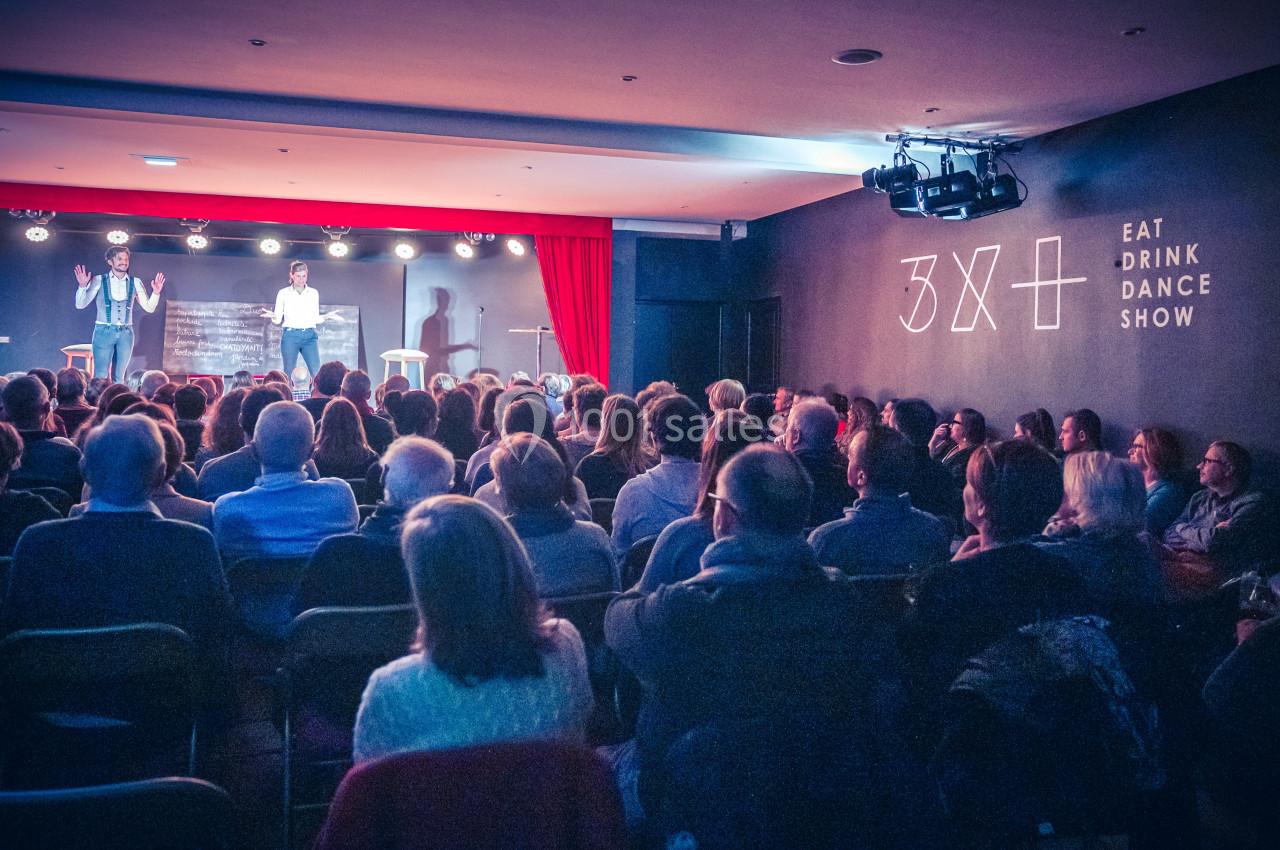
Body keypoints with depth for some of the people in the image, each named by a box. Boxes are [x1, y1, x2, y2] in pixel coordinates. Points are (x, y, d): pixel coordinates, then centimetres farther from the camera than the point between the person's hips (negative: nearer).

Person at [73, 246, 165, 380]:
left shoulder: (135, 283, 7)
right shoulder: (99, 280, 0)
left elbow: (149, 308, 8)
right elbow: (80, 305, 0)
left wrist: (156, 292, -9)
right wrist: (83, 286, -16)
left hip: (125, 333, 3)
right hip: (104, 332, -2)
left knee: (119, 377, 8)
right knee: (101, 376, -5)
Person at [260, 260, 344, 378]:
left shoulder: (314, 293, 11)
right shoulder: (283, 293, 5)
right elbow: (277, 320, 4)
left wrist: (328, 316, -4)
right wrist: (273, 316, -17)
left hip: (309, 336, 1)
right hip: (290, 336, -1)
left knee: (317, 373, -10)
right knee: (289, 374, 0)